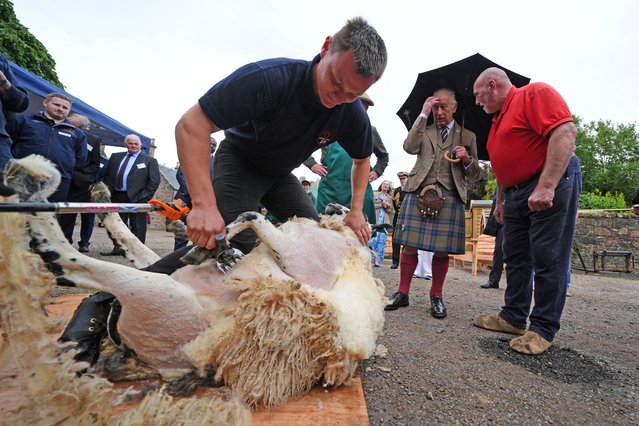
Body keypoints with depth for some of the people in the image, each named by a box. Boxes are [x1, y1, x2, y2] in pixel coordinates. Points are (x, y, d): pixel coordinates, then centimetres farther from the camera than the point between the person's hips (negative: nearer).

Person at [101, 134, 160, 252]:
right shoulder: (115, 157, 15)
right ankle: (118, 249, 23)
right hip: (116, 197, 5)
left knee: (137, 227, 0)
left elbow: (154, 181, -5)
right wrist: (108, 189, 8)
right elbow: (106, 174, 20)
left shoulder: (150, 161, 1)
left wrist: (145, 197, -10)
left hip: (137, 198, -5)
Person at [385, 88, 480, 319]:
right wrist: (423, 114, -3)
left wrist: (467, 159, -6)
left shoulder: (467, 137, 17)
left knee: (442, 250, 0)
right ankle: (402, 293, 11)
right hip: (418, 193, 0)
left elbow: (474, 174, 16)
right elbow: (410, 147, -6)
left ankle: (436, 296, 17)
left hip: (449, 197, 0)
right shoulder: (424, 130, 17)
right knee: (410, 245, -2)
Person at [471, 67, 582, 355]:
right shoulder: (498, 120, 21)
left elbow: (565, 132, -20)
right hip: (516, 194, 9)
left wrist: (547, 186, -28)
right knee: (515, 258, 11)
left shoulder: (535, 93, -6)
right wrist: (501, 201, 23)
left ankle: (543, 329, 5)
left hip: (550, 184, -9)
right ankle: (514, 317, 21)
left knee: (547, 259, -4)